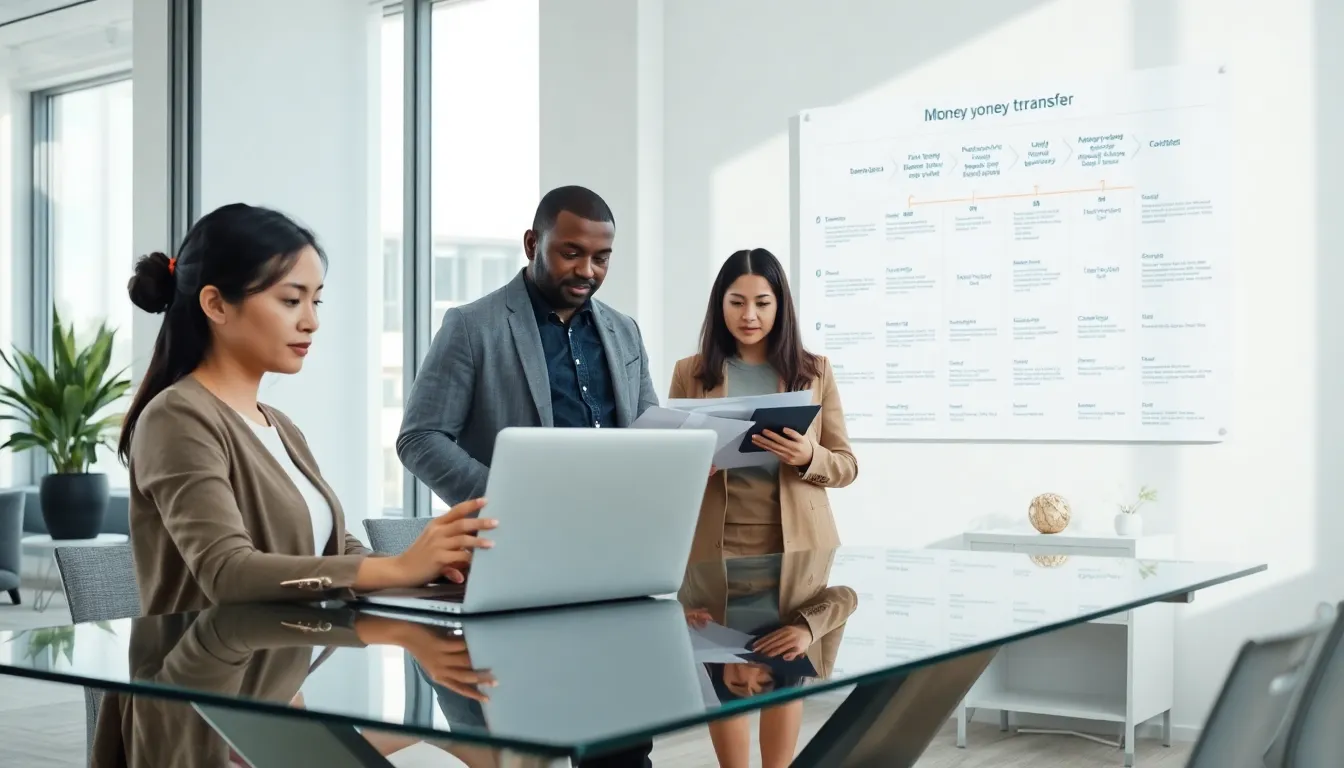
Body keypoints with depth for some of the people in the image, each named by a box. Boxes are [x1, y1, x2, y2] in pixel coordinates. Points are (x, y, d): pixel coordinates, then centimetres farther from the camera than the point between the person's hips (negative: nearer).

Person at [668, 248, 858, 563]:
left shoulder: (815, 371, 5)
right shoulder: (690, 373, 5)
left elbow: (847, 466, 6)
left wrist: (809, 457, -16)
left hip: (798, 540, 0)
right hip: (716, 543, 0)